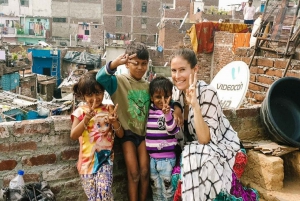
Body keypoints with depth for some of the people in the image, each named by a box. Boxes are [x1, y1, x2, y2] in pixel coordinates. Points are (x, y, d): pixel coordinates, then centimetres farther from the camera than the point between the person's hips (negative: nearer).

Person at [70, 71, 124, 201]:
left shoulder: (109, 110, 2)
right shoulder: (80, 111, -1)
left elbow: (121, 134, 1)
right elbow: (73, 136, -12)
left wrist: (114, 121, -19)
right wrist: (86, 119, -25)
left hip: (105, 157, 0)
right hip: (87, 159, 0)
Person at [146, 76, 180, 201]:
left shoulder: (172, 111, -10)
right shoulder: (149, 111, 3)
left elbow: (173, 131, -23)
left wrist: (167, 114, -36)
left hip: (167, 159, -4)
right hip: (151, 158, 4)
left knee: (168, 189, 9)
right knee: (155, 189, 18)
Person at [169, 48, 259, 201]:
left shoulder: (207, 93, -23)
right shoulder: (176, 92, -5)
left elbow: (205, 139, -27)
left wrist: (194, 104, -35)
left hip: (222, 149, -6)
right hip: (196, 151, 6)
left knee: (193, 156, -32)